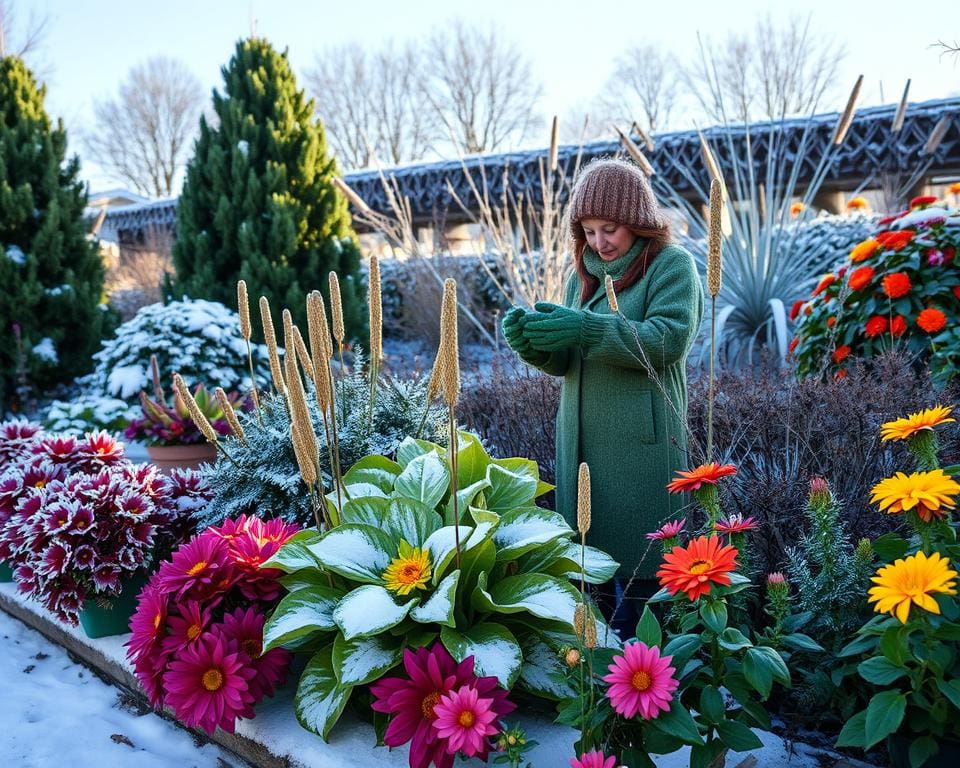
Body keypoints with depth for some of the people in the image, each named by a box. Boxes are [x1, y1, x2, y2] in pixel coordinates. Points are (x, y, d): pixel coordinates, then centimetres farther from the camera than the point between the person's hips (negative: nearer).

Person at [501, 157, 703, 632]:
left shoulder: (672, 265, -3)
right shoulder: (584, 272, 15)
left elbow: (669, 340, -17)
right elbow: (565, 362, 12)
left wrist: (587, 328, -26)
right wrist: (532, 342, -10)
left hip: (641, 443, -6)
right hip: (581, 440, 6)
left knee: (636, 571, 0)